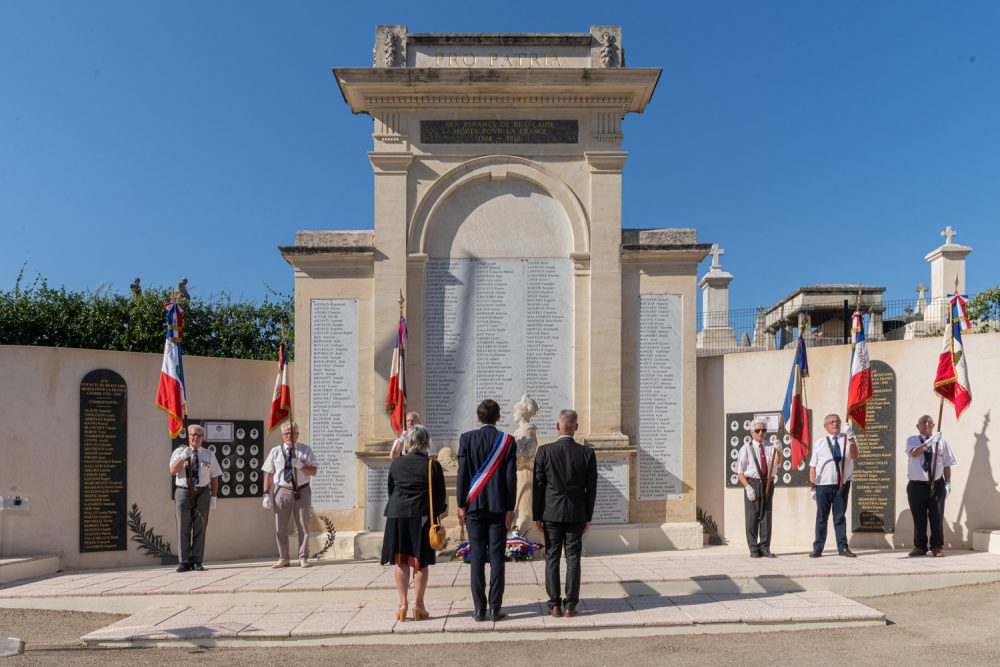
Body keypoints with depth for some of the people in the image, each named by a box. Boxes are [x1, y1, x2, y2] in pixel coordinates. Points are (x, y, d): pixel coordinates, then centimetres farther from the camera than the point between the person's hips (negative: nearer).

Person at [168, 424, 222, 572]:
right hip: (183, 493, -1)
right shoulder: (179, 451, 7)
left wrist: (214, 497, 0)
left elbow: (214, 478, 7)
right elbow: (173, 471, -8)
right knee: (183, 529, 2)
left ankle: (197, 562, 9)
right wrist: (183, 456, -20)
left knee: (200, 529, 2)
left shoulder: (209, 454, 10)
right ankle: (185, 562, 10)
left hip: (202, 493, 1)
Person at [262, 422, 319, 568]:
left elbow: (313, 471, 0)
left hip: (301, 491, 0)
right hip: (282, 491, 1)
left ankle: (303, 558, 14)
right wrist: (266, 494, -3)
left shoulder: (306, 450, 4)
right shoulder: (275, 451, 4)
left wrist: (301, 465, -19)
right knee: (280, 527, 5)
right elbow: (268, 474, 4)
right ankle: (283, 558, 17)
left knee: (303, 526, 5)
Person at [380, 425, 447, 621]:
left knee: (401, 562, 10)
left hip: (397, 515, 2)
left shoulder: (396, 464, 3)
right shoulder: (433, 466, -5)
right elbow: (440, 496, -1)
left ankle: (402, 604, 10)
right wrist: (436, 514, 13)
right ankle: (418, 605, 10)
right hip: (421, 517, -2)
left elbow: (390, 491, 12)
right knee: (421, 562, 6)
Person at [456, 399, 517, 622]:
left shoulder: (466, 439, -2)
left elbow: (462, 474, -3)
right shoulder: (507, 441, -1)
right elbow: (511, 477, -3)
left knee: (477, 558, 5)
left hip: (474, 506, 0)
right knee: (497, 558, 4)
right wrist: (510, 509, 2)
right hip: (499, 507, 0)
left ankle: (479, 609, 7)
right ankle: (495, 608, 6)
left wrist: (461, 505, 3)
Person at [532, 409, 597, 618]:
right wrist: (588, 517, 10)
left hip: (551, 514, -1)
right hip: (576, 514, 1)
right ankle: (570, 606, 9)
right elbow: (591, 488, 1)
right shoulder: (587, 453, -4)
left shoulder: (544, 451, -7)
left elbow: (537, 486, -4)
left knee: (552, 558, 7)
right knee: (573, 559, 6)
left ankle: (554, 604, 10)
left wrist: (536, 515, 4)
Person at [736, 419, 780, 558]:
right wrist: (747, 487, -12)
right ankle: (754, 549, 9)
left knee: (766, 516, 7)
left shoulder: (771, 447, 5)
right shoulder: (746, 448, -1)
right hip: (752, 483, -2)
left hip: (768, 483, 2)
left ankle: (765, 548, 15)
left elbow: (777, 463, -14)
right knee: (752, 517, 1)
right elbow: (740, 471, -1)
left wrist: (778, 451, -32)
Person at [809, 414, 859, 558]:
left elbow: (854, 456, -16)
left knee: (840, 516, 8)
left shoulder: (847, 439, 3)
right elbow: (813, 466, 5)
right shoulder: (819, 443, 4)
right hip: (823, 485, 0)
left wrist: (851, 440, -31)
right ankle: (818, 548, 10)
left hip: (843, 483, 0)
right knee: (821, 517, 5)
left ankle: (843, 547, 14)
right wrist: (813, 485, 1)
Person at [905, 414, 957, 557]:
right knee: (919, 519, 6)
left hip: (937, 485, 1)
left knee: (937, 518, 2)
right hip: (916, 485, -1)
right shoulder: (912, 440, 3)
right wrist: (930, 441, -25)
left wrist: (948, 483, 1)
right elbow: (914, 453, -19)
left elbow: (947, 465, 7)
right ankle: (920, 547, 17)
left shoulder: (941, 441, 6)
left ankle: (937, 547, 14)